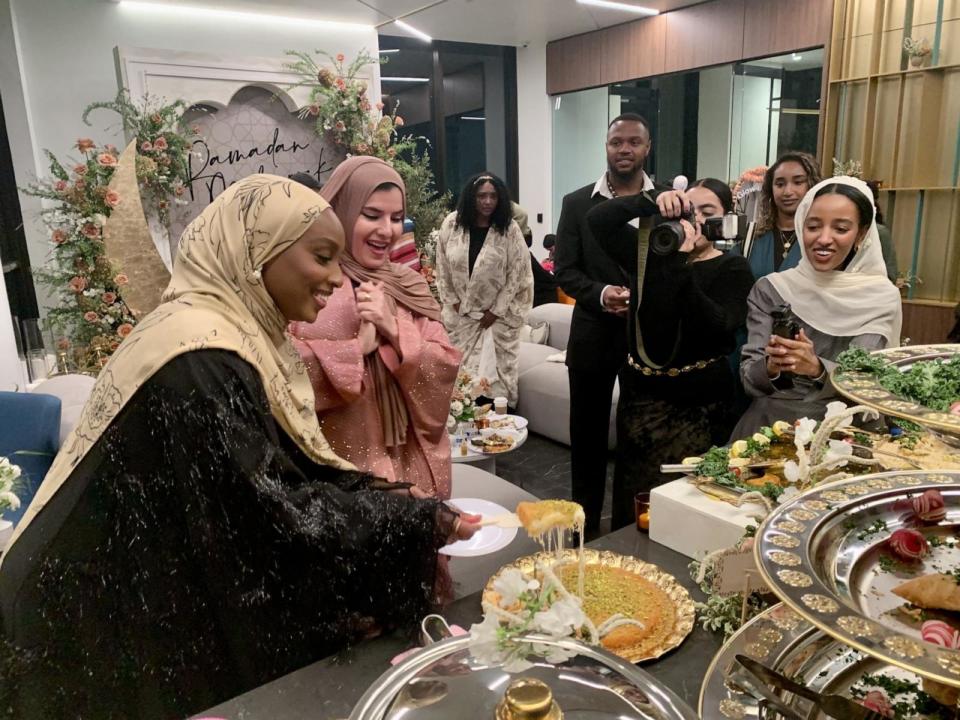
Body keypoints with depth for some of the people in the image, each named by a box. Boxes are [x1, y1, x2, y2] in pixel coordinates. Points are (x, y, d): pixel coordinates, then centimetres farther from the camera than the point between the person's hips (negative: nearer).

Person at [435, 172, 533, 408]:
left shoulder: (510, 230, -10)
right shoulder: (451, 224, -4)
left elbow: (516, 274, -9)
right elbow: (442, 266, 4)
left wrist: (496, 310, -10)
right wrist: (452, 301, 1)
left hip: (499, 315, -2)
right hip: (460, 313, 3)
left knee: (498, 369, 2)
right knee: (460, 367, 8)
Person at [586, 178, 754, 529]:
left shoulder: (733, 268, -3)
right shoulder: (652, 252, 7)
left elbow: (718, 327, -21)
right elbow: (597, 219, -2)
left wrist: (681, 266, -24)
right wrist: (652, 201, -14)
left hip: (698, 402, -4)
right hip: (639, 392, 4)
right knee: (631, 496, 15)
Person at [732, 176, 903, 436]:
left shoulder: (882, 297, 0)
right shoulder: (770, 288, 0)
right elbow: (748, 377, -2)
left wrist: (816, 368, -26)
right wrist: (771, 366, -23)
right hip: (769, 423, 1)